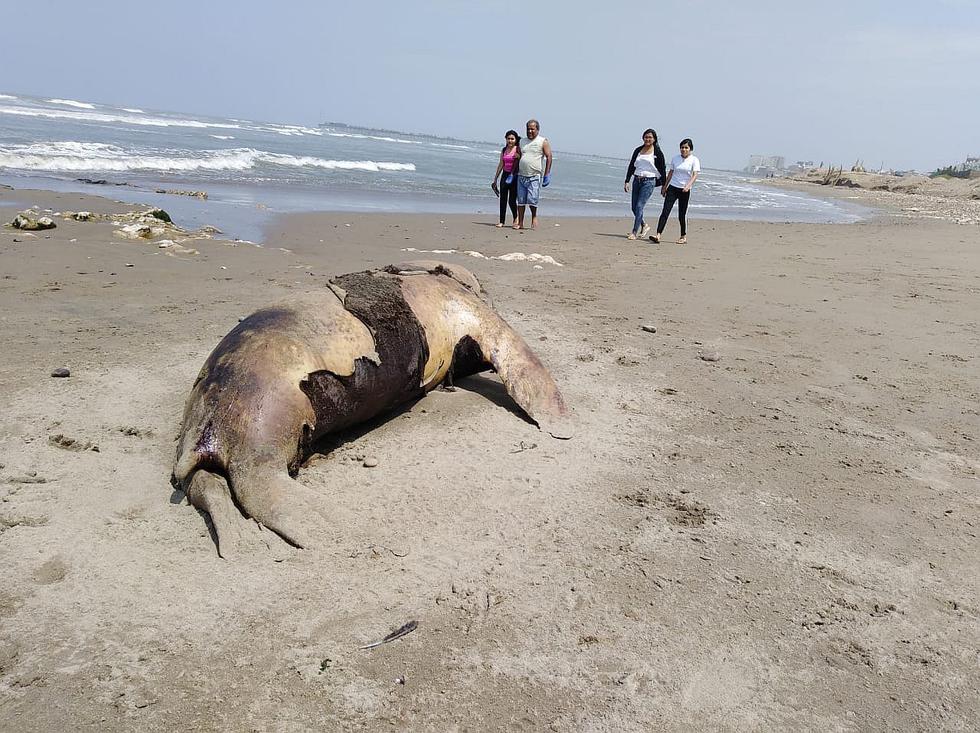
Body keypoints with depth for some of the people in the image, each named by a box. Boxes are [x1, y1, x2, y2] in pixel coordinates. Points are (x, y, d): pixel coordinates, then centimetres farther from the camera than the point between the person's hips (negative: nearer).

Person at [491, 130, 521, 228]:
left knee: (512, 200, -7)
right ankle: (502, 221, 10)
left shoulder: (518, 149, -5)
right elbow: (500, 165, 16)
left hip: (514, 176, -5)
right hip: (505, 175, 5)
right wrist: (495, 178, 17)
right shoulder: (504, 150, 11)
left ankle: (516, 218, 14)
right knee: (503, 199, 4)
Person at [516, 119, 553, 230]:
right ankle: (520, 223, 7)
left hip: (535, 176, -5)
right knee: (521, 200, 2)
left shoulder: (543, 142, 3)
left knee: (532, 199, -13)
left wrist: (547, 174, -10)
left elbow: (549, 157, -2)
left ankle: (534, 217, 9)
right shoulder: (522, 141, 17)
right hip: (521, 175, 5)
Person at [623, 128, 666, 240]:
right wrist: (627, 181, 6)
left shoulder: (658, 153, -2)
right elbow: (631, 166, 12)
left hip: (649, 181, -5)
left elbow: (662, 169, 2)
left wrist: (664, 186, 2)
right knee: (634, 207, 7)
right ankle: (644, 225, 29)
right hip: (637, 180, 5)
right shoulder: (638, 150, 10)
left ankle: (634, 232, -7)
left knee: (639, 206, -12)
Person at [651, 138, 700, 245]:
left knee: (682, 215, 3)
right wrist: (664, 187, 21)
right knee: (665, 212, -9)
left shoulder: (694, 160, -3)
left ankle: (683, 237, 18)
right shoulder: (675, 158, 8)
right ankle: (658, 235, -17)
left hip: (684, 190, -3)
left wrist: (688, 186, -29)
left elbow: (695, 175, -13)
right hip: (672, 188, 3)